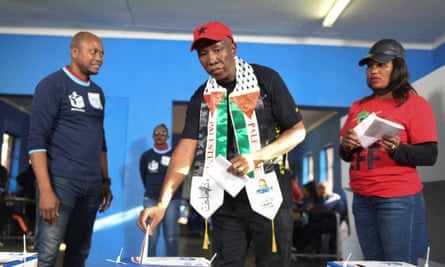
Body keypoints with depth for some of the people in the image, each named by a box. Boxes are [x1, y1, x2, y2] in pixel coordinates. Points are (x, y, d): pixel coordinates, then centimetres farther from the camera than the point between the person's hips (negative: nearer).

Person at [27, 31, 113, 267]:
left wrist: (105, 181, 16)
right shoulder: (52, 85, -6)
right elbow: (36, 139, -13)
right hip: (60, 180, -6)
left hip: (92, 184, 7)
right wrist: (46, 190, -19)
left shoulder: (97, 92, 15)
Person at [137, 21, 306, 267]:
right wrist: (162, 203, -16)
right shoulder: (201, 97, 4)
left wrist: (256, 157, -21)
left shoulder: (266, 79, -5)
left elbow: (298, 131, -5)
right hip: (226, 199, 3)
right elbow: (186, 148, -5)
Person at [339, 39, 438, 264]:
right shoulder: (358, 107, 14)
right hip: (362, 199, 5)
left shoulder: (415, 103, -1)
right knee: (373, 263, 10)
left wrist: (397, 149, -24)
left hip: (398, 199, -5)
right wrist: (346, 147, -6)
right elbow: (346, 155, 16)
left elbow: (429, 155, -8)